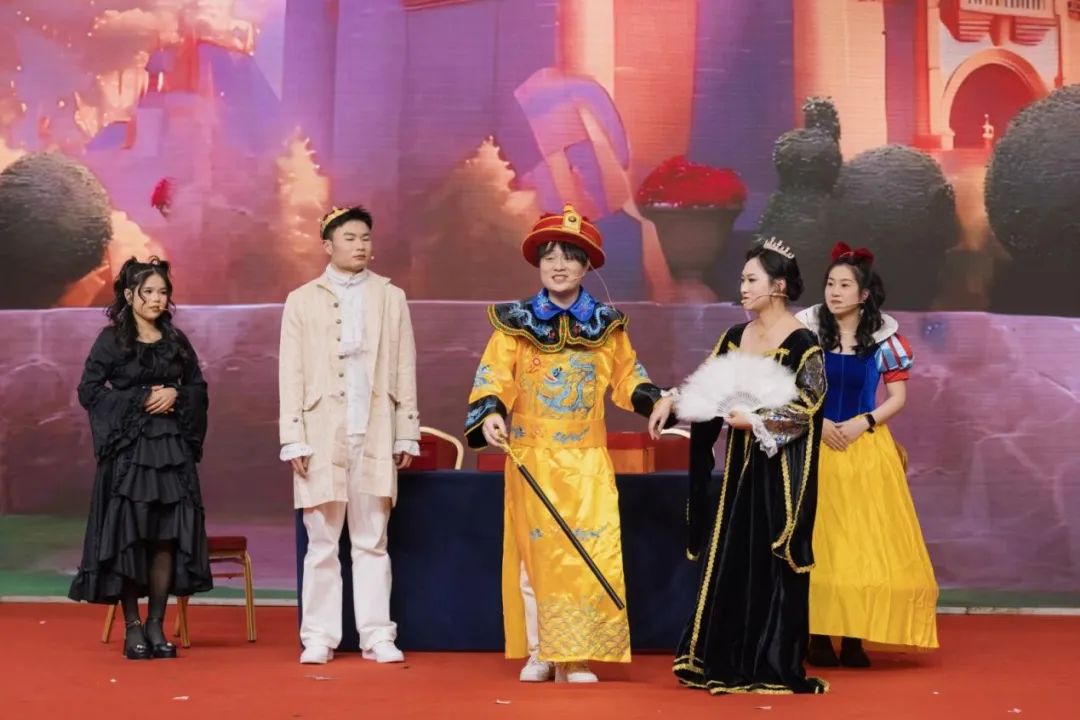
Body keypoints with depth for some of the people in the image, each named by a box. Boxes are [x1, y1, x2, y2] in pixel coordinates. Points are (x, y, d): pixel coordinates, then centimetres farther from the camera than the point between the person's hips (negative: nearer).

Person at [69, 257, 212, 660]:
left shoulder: (176, 341, 13)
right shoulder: (111, 340, 2)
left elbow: (199, 388, 15)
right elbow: (89, 390, -4)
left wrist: (176, 395, -6)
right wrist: (141, 400, -10)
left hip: (172, 449, 3)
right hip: (127, 449, -3)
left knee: (167, 536, 0)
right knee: (128, 535, -3)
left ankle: (156, 624, 7)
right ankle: (132, 626, 5)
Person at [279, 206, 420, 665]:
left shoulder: (391, 298, 11)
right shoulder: (302, 301, 7)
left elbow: (404, 371, 8)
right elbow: (291, 376, 3)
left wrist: (407, 434, 3)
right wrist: (293, 439, -4)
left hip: (375, 435, 1)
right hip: (323, 437, -1)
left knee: (372, 542, 5)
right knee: (322, 543, 2)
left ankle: (376, 635, 8)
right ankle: (319, 636, 8)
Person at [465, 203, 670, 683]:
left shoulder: (607, 325, 9)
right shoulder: (515, 323, 2)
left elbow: (627, 376, 13)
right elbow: (493, 375, -7)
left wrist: (655, 403, -5)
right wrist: (490, 412, -26)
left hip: (587, 460, 1)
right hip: (532, 457, -1)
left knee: (590, 551, -5)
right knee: (535, 552, 4)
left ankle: (575, 658, 4)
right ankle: (537, 653, 14)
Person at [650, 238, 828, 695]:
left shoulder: (802, 344, -10)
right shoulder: (735, 337, 9)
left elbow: (806, 410, -13)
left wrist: (753, 421, -17)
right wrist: (670, 401, -1)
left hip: (780, 469, -6)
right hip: (740, 464, 6)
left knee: (772, 563, -1)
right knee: (730, 560, 8)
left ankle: (773, 665, 8)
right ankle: (729, 662, 17)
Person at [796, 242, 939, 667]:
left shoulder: (883, 336, 2)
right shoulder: (807, 331, -1)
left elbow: (898, 396, 3)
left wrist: (862, 422, -11)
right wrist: (817, 423, -13)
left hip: (867, 448, 1)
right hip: (817, 447, -1)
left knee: (865, 540, -1)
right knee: (820, 542, -2)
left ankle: (854, 639, 6)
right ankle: (818, 637, 2)